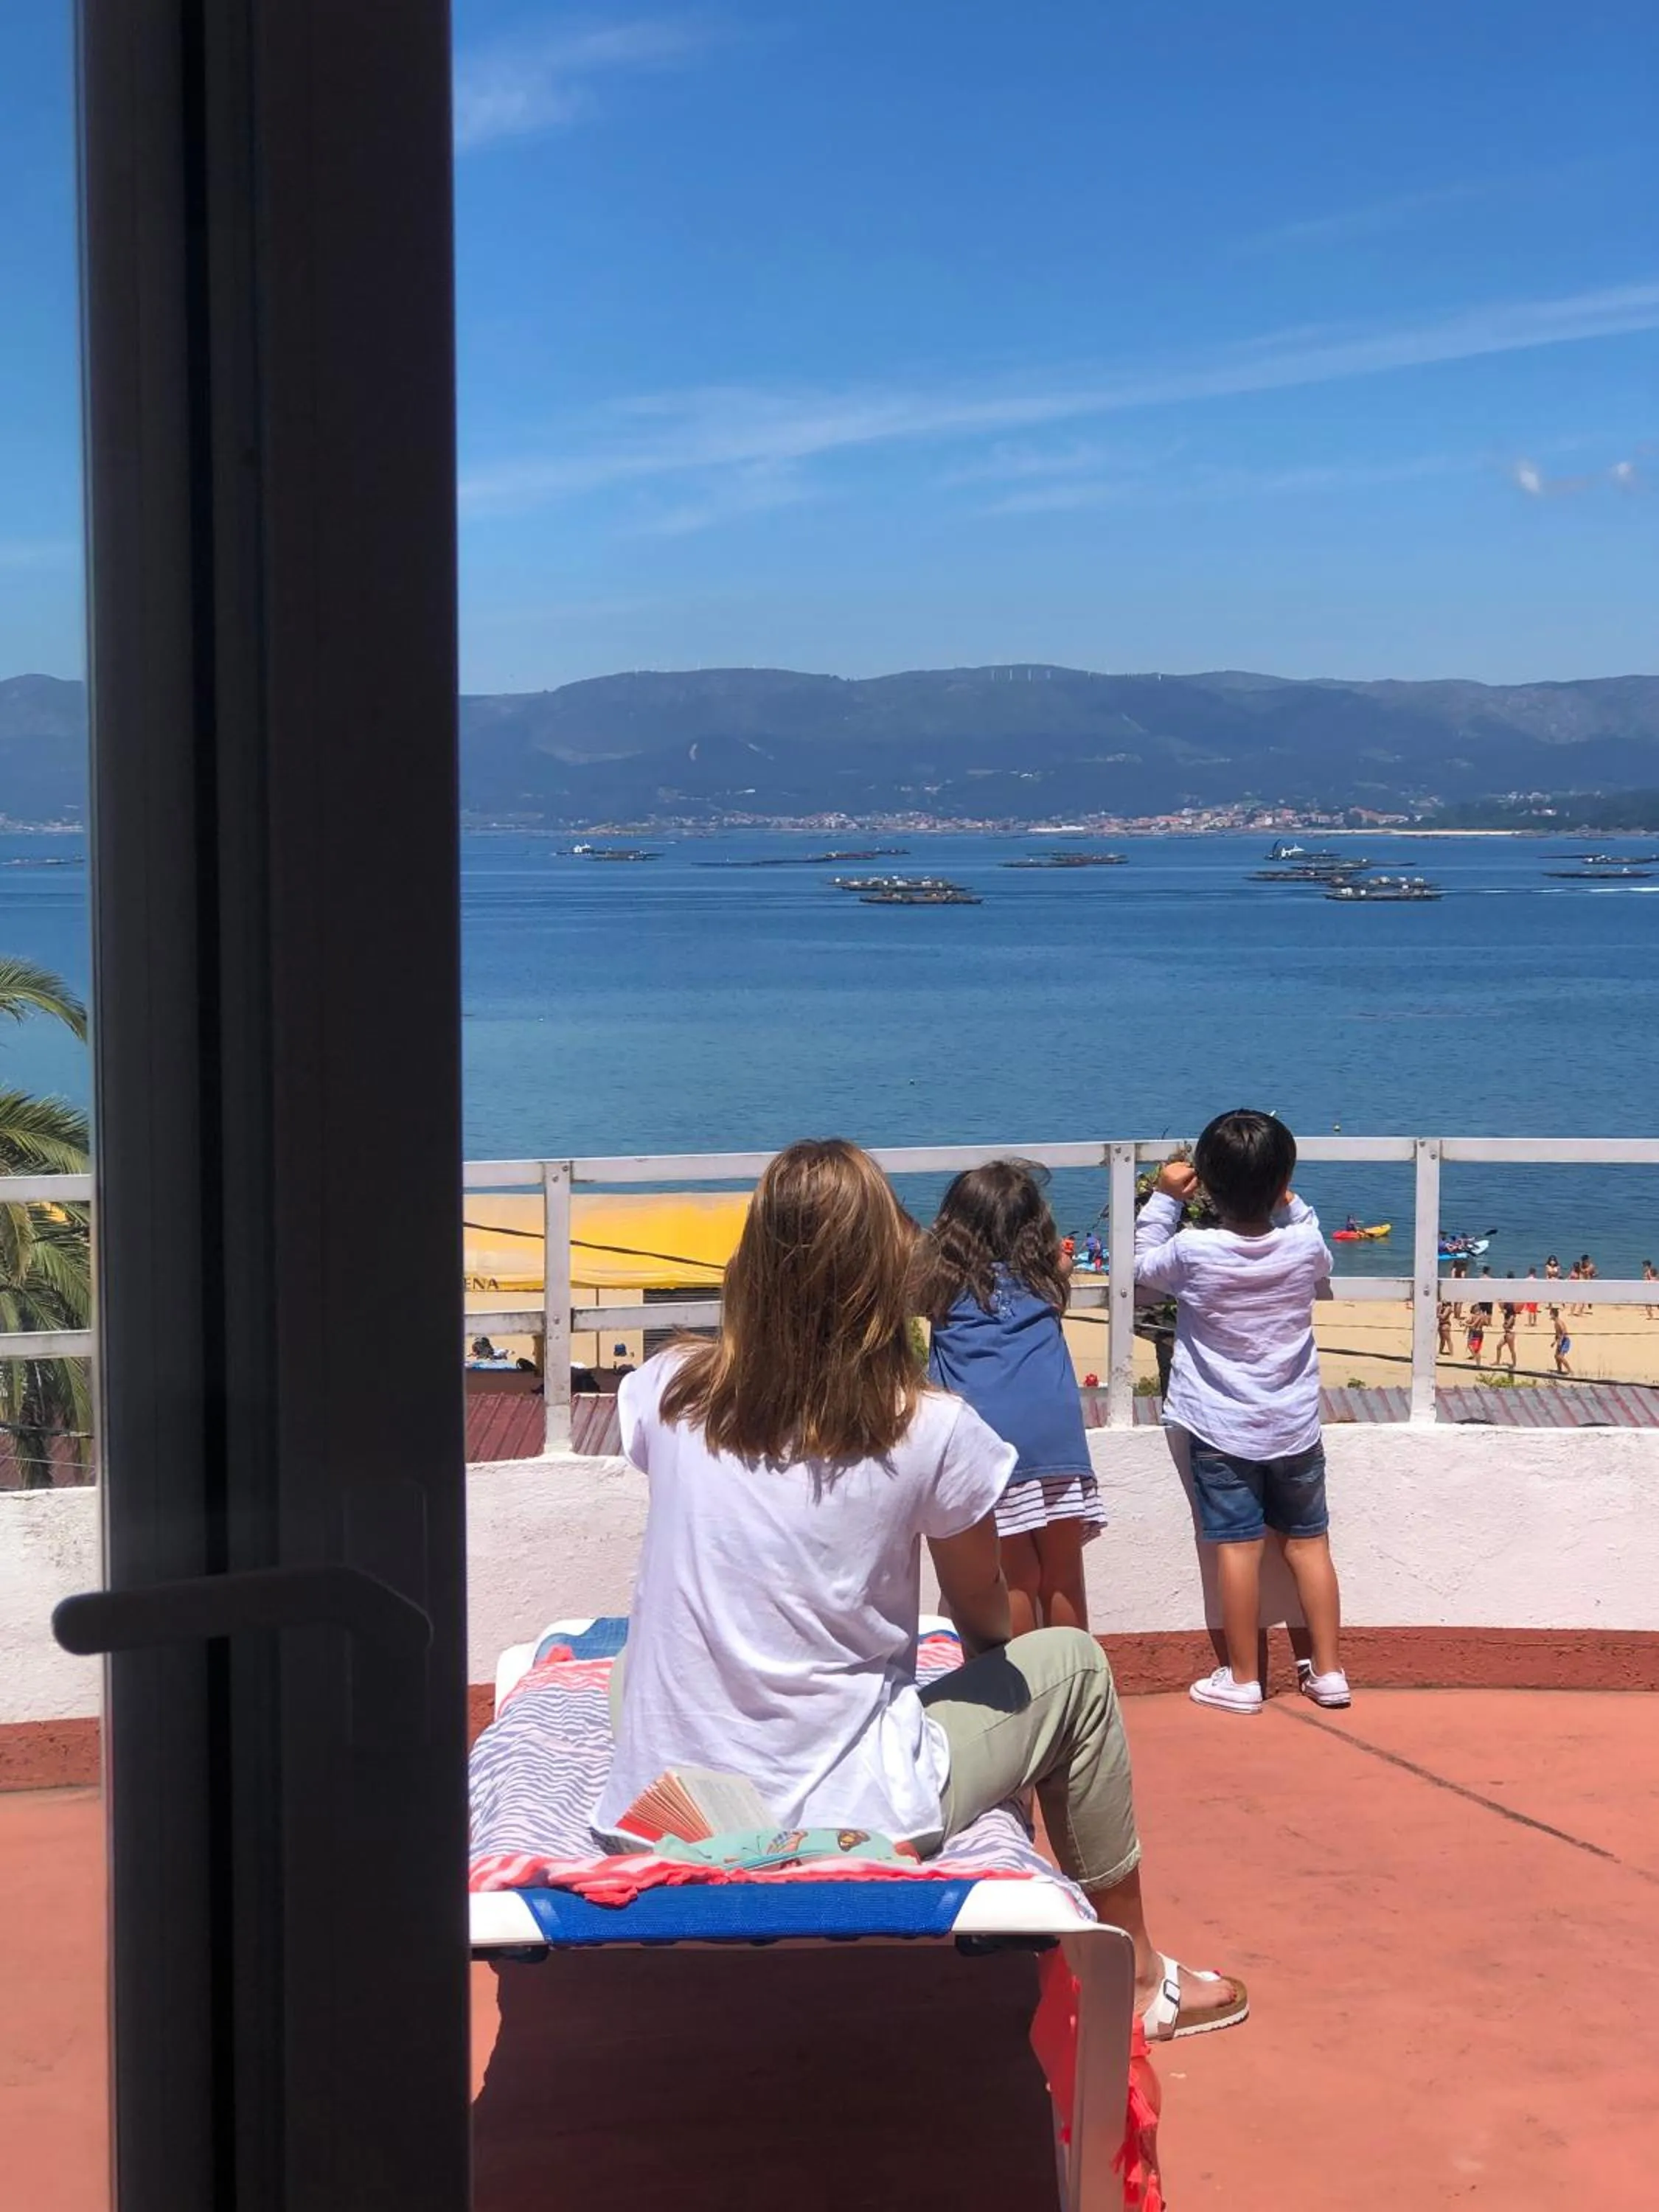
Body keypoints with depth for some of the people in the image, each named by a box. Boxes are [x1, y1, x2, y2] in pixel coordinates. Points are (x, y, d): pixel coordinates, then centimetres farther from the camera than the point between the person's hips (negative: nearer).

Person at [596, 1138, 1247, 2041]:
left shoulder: (668, 1397, -5)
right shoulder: (932, 1433, -13)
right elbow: (984, 1617, 7)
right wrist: (996, 1642, 26)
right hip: (844, 1821, -3)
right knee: (1070, 1665, 19)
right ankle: (1135, 1978, 35)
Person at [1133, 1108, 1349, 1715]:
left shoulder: (1193, 1252, -18)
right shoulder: (1303, 1244, -12)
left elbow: (1144, 1266, 4)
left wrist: (1164, 1198, 8)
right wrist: (1288, 1204, 13)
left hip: (1221, 1430, -2)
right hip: (1295, 1426, 2)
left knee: (1238, 1546, 3)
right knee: (1308, 1544, 12)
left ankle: (1242, 1679, 10)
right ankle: (1328, 1670, 18)